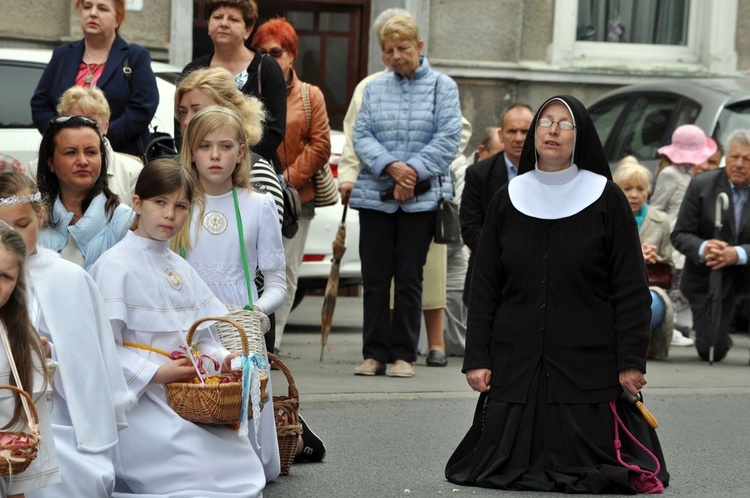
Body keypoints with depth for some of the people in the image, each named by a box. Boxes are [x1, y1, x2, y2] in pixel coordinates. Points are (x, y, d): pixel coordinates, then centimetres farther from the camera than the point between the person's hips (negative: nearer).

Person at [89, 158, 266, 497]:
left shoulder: (180, 269, 16)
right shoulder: (114, 266, -7)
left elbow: (201, 336, 18)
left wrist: (221, 358, -2)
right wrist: (155, 373, -21)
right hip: (134, 397, -7)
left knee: (239, 460, -5)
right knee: (201, 469, -21)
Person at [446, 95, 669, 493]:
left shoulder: (607, 200, -1)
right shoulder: (508, 199, 8)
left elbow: (631, 288, -3)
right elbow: (484, 285, 8)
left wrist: (631, 361, -9)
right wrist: (476, 357, 1)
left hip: (588, 365, -3)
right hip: (514, 364, 3)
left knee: (584, 471, -5)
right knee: (502, 467, 0)